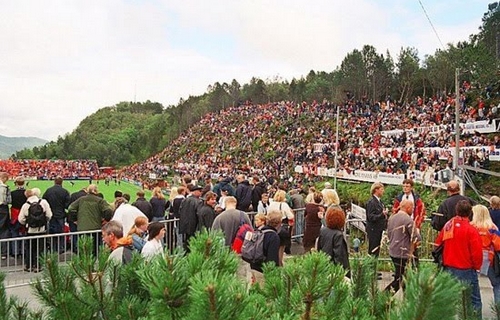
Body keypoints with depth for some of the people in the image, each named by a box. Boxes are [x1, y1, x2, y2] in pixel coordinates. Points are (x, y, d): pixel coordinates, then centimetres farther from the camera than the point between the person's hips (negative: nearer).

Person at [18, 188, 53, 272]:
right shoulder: (43, 202, -8)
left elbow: (21, 219, -1)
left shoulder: (25, 205, -5)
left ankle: (28, 266, 21)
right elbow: (49, 215, -6)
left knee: (29, 248, 14)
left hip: (30, 230, 1)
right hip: (42, 230, -1)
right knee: (39, 248, 7)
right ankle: (37, 266, 9)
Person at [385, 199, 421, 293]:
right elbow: (417, 239, -12)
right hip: (402, 253, -8)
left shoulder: (391, 218, 7)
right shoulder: (408, 220, -16)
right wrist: (417, 231, 7)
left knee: (399, 276, 20)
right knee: (399, 279, -1)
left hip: (392, 251, 8)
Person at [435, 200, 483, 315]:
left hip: (449, 268, 5)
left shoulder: (447, 226, 0)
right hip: (466, 270, -5)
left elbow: (438, 244, 6)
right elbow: (477, 252, -15)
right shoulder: (471, 230, -16)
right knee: (474, 301, 5)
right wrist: (477, 266, 3)